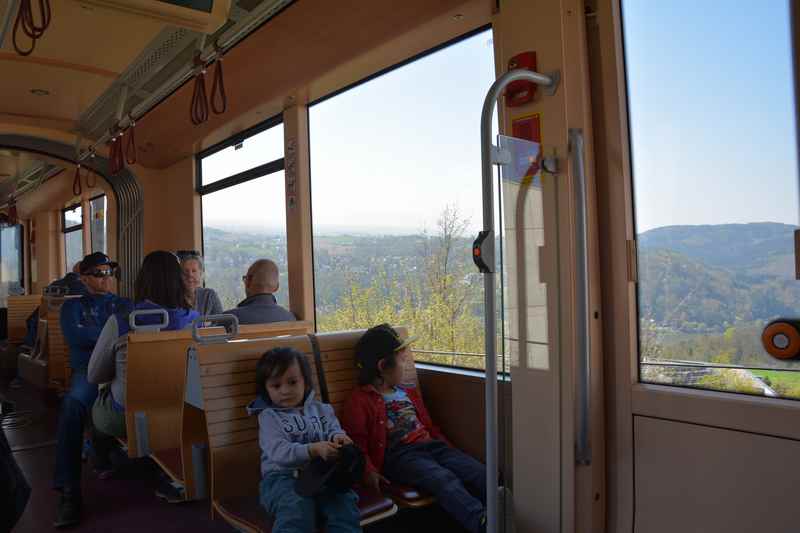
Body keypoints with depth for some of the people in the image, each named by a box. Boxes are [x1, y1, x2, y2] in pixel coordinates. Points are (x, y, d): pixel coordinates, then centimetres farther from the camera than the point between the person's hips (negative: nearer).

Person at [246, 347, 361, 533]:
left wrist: (338, 438, -18)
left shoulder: (320, 409, 18)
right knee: (297, 510, -34)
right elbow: (278, 452, -11)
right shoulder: (269, 416, 4)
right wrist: (314, 450, -27)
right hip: (283, 476, -3)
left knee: (343, 501, -27)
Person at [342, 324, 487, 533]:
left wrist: (450, 451, 17)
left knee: (481, 473, -17)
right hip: (399, 455, -7)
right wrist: (369, 471, -18)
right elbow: (356, 443, -1)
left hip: (431, 445, 7)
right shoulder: (359, 401, 5)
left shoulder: (408, 393, 28)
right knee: (444, 479, -35)